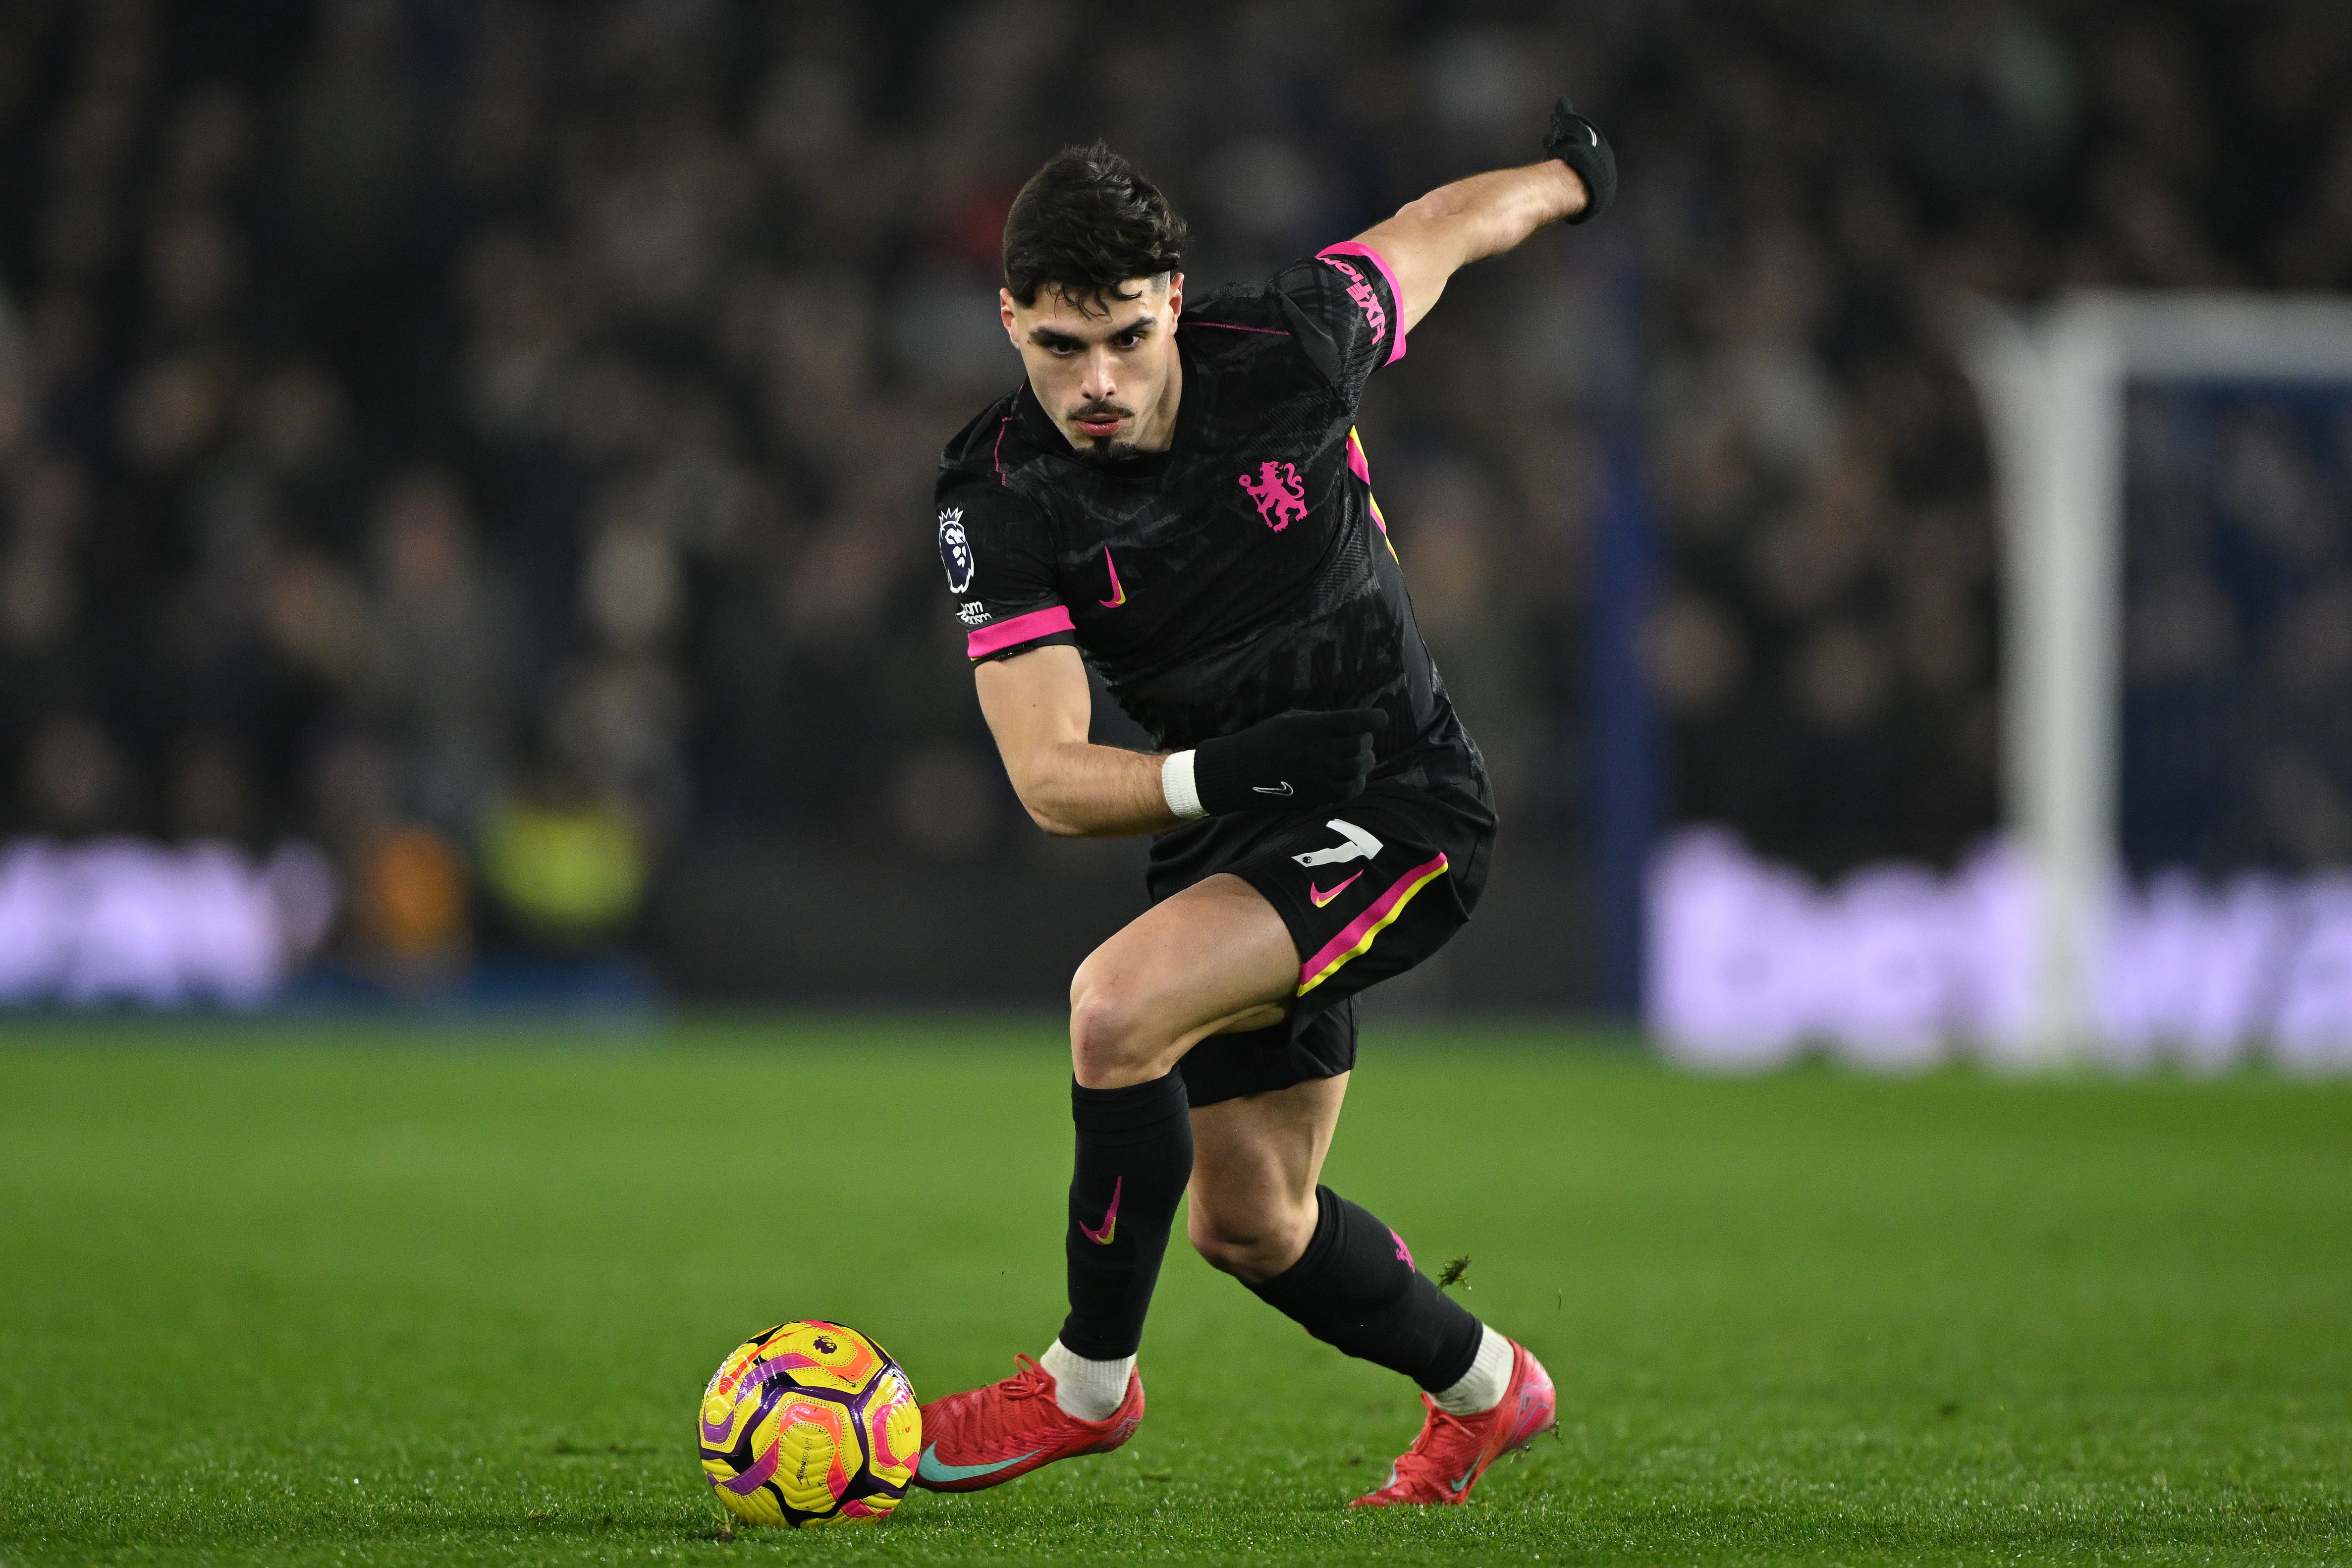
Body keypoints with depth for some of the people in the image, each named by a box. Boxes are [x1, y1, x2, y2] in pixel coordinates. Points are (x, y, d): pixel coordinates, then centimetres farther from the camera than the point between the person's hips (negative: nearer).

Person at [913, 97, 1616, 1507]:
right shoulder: (998, 501, -14)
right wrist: (1213, 775, -38)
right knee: (1248, 1222, 14)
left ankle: (1090, 1382, -10)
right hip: (1233, 837, 5)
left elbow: (1436, 230, 5)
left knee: (1120, 1005, -28)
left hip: (1402, 807, -5)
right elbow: (1051, 779, -18)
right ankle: (1485, 1389, 42)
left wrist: (1571, 180, 26)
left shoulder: (1285, 349, -18)